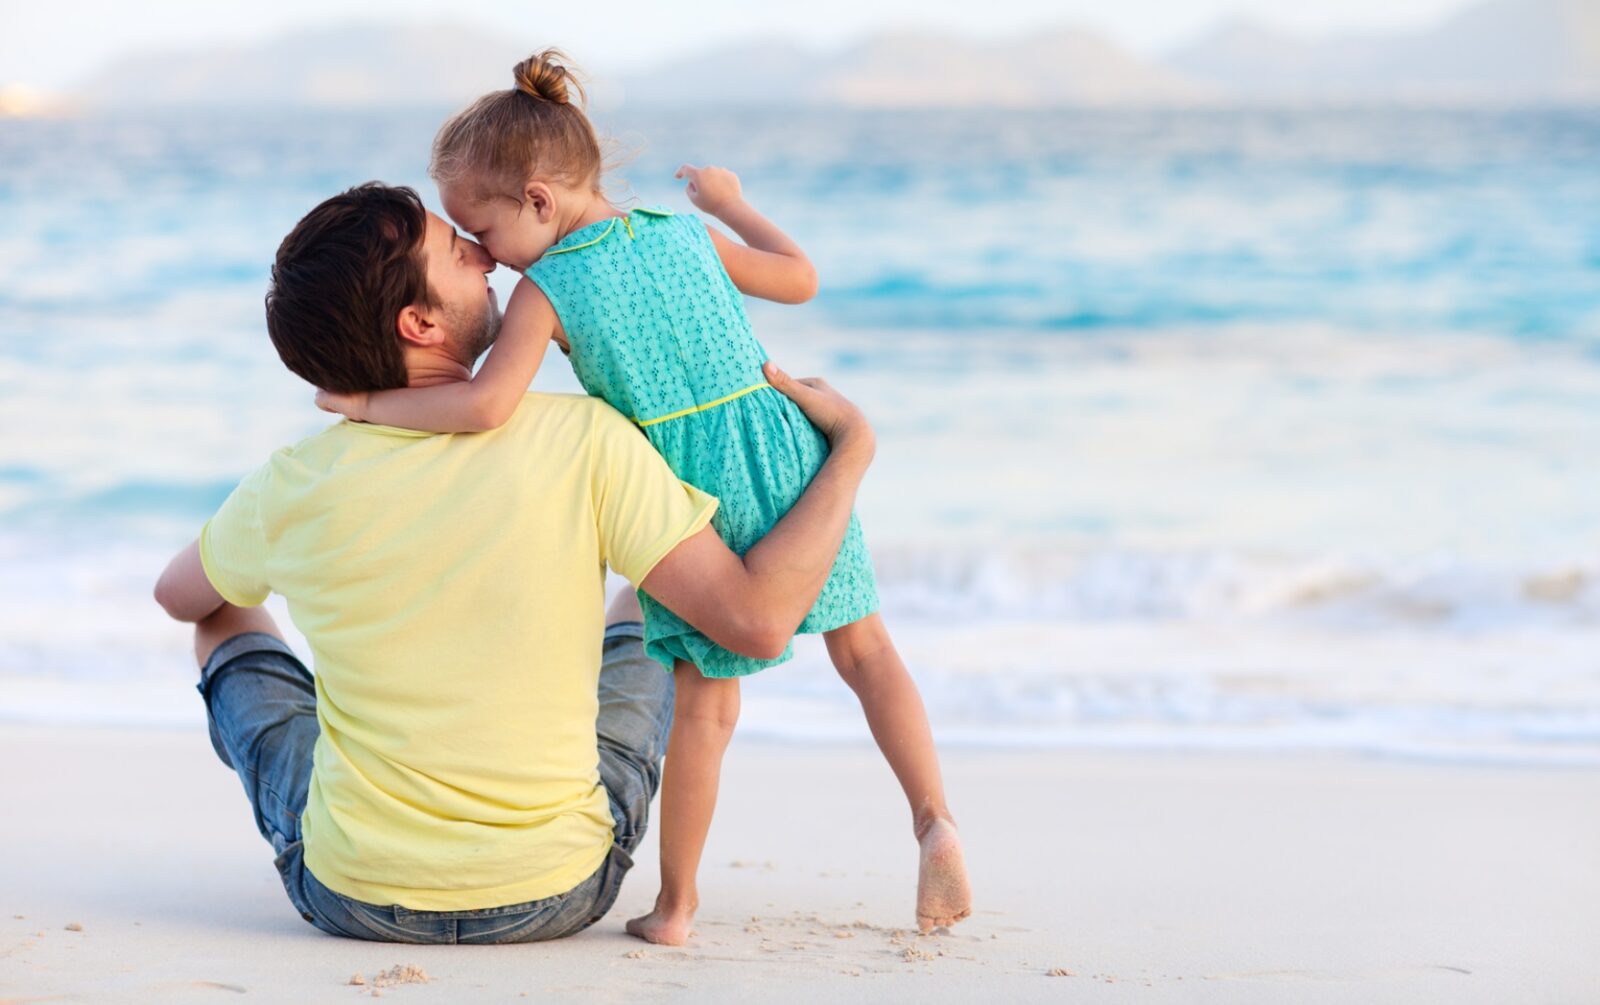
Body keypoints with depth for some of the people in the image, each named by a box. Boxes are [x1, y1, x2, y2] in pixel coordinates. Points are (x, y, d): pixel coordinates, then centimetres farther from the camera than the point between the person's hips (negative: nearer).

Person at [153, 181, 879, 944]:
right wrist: (852, 448, -8)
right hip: (558, 896, 0)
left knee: (228, 625, 26)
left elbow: (179, 597, 12)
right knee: (642, 623, 27)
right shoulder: (584, 439, -18)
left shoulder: (290, 489, -10)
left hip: (355, 899, 0)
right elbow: (757, 619, -21)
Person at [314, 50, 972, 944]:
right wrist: (731, 204, 35)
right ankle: (934, 820, 0)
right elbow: (801, 278, 20)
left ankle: (677, 904, 20)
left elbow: (486, 406, -23)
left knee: (705, 702, 9)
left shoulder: (545, 290, -9)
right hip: (791, 462, 3)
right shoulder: (687, 236, 6)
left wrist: (370, 403, -10)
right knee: (864, 646, 15)